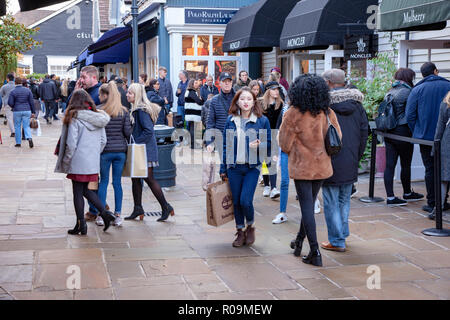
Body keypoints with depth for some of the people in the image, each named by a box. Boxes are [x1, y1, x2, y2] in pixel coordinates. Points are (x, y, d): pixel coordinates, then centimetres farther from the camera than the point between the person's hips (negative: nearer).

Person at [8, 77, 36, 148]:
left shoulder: (13, 92, -5)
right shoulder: (28, 90, 3)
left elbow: (10, 103, -7)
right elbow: (31, 102, 3)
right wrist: (33, 112, 8)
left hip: (17, 111, -2)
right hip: (27, 111, 2)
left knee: (17, 127, 10)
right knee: (26, 126, 5)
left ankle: (18, 143, 14)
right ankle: (29, 138, -21)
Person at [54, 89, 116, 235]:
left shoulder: (75, 118, -13)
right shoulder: (98, 118, 5)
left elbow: (71, 143, -15)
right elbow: (103, 141, 9)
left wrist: (66, 161, -4)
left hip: (78, 162, -6)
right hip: (94, 163, 6)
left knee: (78, 193, 5)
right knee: (86, 190, 19)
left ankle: (81, 225, 11)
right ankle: (105, 213, 6)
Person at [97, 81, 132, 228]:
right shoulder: (124, 111, 1)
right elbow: (128, 132, 0)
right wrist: (127, 144, 17)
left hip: (105, 150, -2)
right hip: (120, 150, 2)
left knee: (103, 181, 8)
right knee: (117, 182, 8)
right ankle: (118, 216, 10)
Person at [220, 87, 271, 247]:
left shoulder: (262, 120, -2)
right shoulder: (231, 120, 6)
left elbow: (269, 144, 4)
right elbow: (226, 145, 11)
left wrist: (258, 145, -18)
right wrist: (223, 169, 11)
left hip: (252, 167, -3)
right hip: (234, 167, 3)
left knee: (245, 201, -11)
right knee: (236, 201, 7)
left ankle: (251, 226, 17)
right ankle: (240, 232, 24)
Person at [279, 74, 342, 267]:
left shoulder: (293, 114, -14)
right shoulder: (327, 113, -3)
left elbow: (285, 144, -7)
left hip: (301, 166, -4)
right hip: (322, 166, 4)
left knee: (307, 207, 0)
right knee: (309, 204, 19)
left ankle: (315, 253, -4)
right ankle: (299, 241, 35)